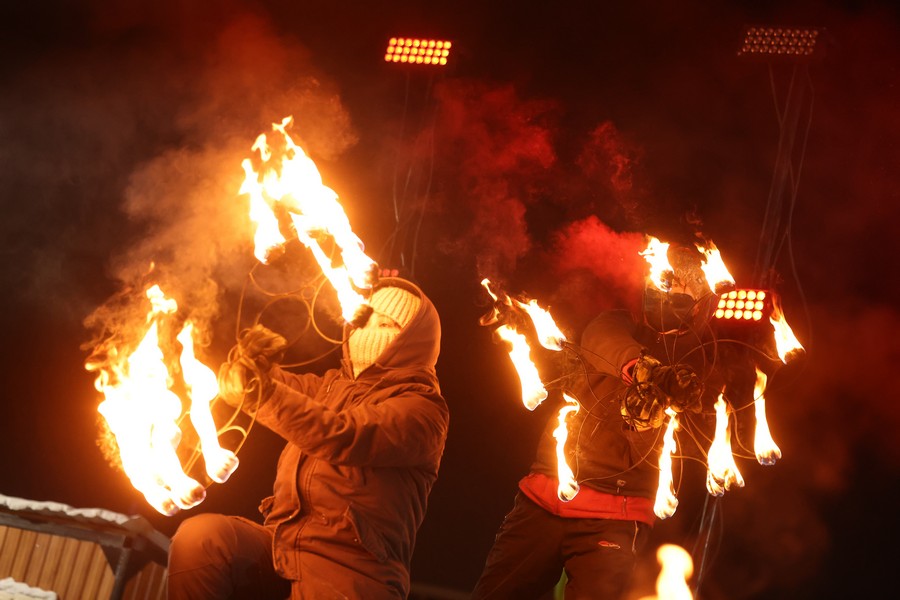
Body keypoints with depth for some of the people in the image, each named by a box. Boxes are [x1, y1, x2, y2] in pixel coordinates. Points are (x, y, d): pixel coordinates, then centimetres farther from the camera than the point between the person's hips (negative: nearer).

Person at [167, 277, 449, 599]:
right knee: (198, 537, -21)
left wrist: (263, 391, -25)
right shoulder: (332, 385, 23)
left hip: (347, 569, -6)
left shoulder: (422, 406, 2)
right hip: (282, 545, 6)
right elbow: (238, 385, 16)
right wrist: (251, 360, -8)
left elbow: (340, 437, -16)